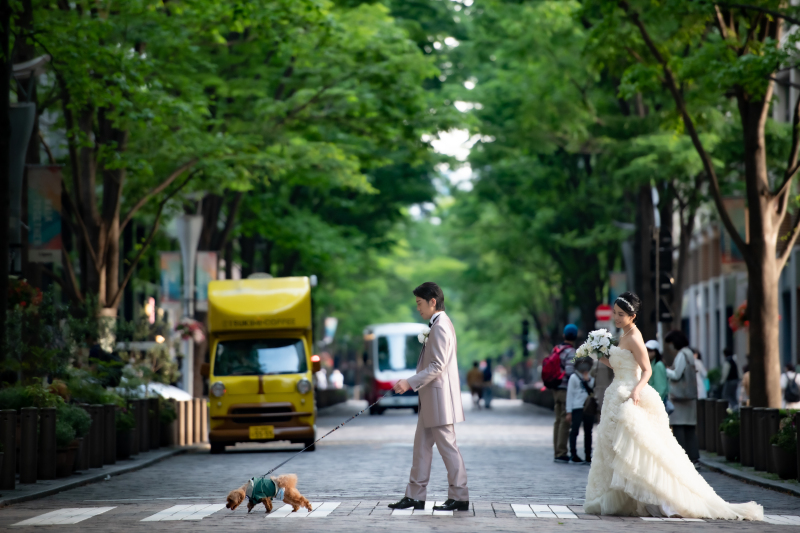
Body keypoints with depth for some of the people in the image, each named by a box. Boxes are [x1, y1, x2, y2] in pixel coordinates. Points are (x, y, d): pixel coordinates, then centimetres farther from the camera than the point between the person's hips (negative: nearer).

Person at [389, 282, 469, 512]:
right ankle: (415, 496, 13)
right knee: (421, 445, 10)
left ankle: (459, 497, 1)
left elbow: (437, 366, -22)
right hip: (431, 398, 11)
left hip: (440, 397, -11)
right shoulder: (438, 325, 17)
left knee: (447, 446, -5)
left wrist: (410, 383, -23)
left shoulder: (440, 327, -16)